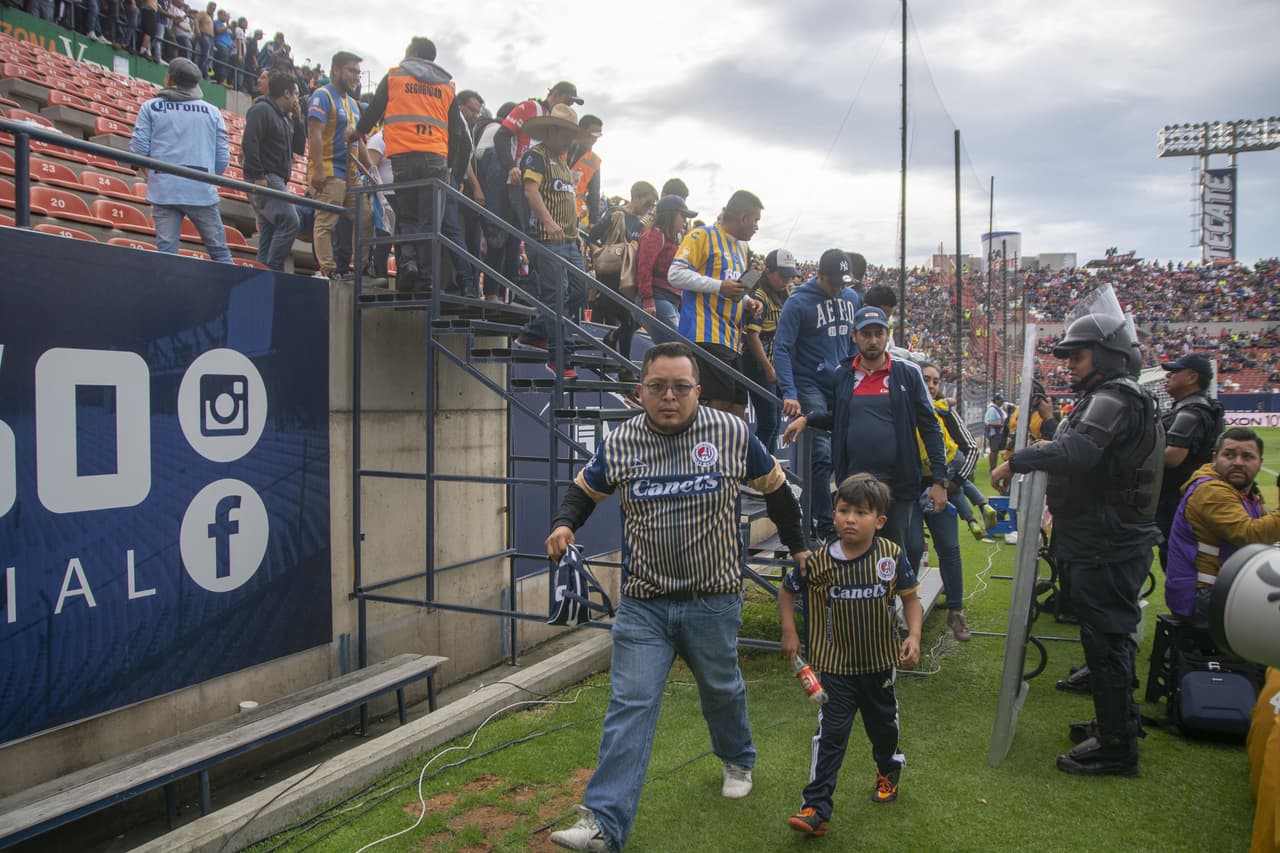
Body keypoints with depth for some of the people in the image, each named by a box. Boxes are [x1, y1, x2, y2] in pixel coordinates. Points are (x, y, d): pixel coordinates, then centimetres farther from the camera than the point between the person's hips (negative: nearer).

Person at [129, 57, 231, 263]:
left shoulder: (150, 107, 8)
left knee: (166, 252, 1)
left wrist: (148, 175, 20)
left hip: (163, 190, 0)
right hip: (202, 191, 0)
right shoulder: (212, 111, 10)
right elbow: (223, 159, 6)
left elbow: (138, 149, 1)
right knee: (219, 251, 3)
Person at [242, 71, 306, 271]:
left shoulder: (285, 118, 23)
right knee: (289, 222, -21)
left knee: (269, 233, 7)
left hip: (276, 181, 10)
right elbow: (249, 142, -16)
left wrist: (298, 120, 15)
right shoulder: (262, 110, -5)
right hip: (265, 179, -10)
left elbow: (299, 149, 23)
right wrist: (257, 176, -23)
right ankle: (272, 270, -21)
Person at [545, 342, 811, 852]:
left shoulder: (733, 435, -8)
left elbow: (775, 487, 7)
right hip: (643, 604, 0)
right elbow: (585, 489, 12)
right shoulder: (618, 444, -5)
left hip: (713, 600, 0)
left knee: (721, 688, 21)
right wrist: (564, 524, -9)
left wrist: (797, 546, 15)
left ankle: (738, 760, 51)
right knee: (630, 706, -5)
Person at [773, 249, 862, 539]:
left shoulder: (852, 298, 10)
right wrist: (788, 393, -22)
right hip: (810, 387, -6)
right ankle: (824, 523, -2)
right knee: (822, 454, -12)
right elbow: (782, 348, -13)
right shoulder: (799, 302, -9)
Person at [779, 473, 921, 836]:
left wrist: (914, 635, -13)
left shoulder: (892, 556, -13)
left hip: (879, 662, 2)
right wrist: (789, 632, -6)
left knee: (883, 723, 25)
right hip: (834, 666, -2)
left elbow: (910, 597, 0)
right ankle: (816, 808, 3)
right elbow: (786, 591, 0)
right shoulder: (818, 562, -16)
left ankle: (889, 770, 55)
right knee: (830, 734, -4)